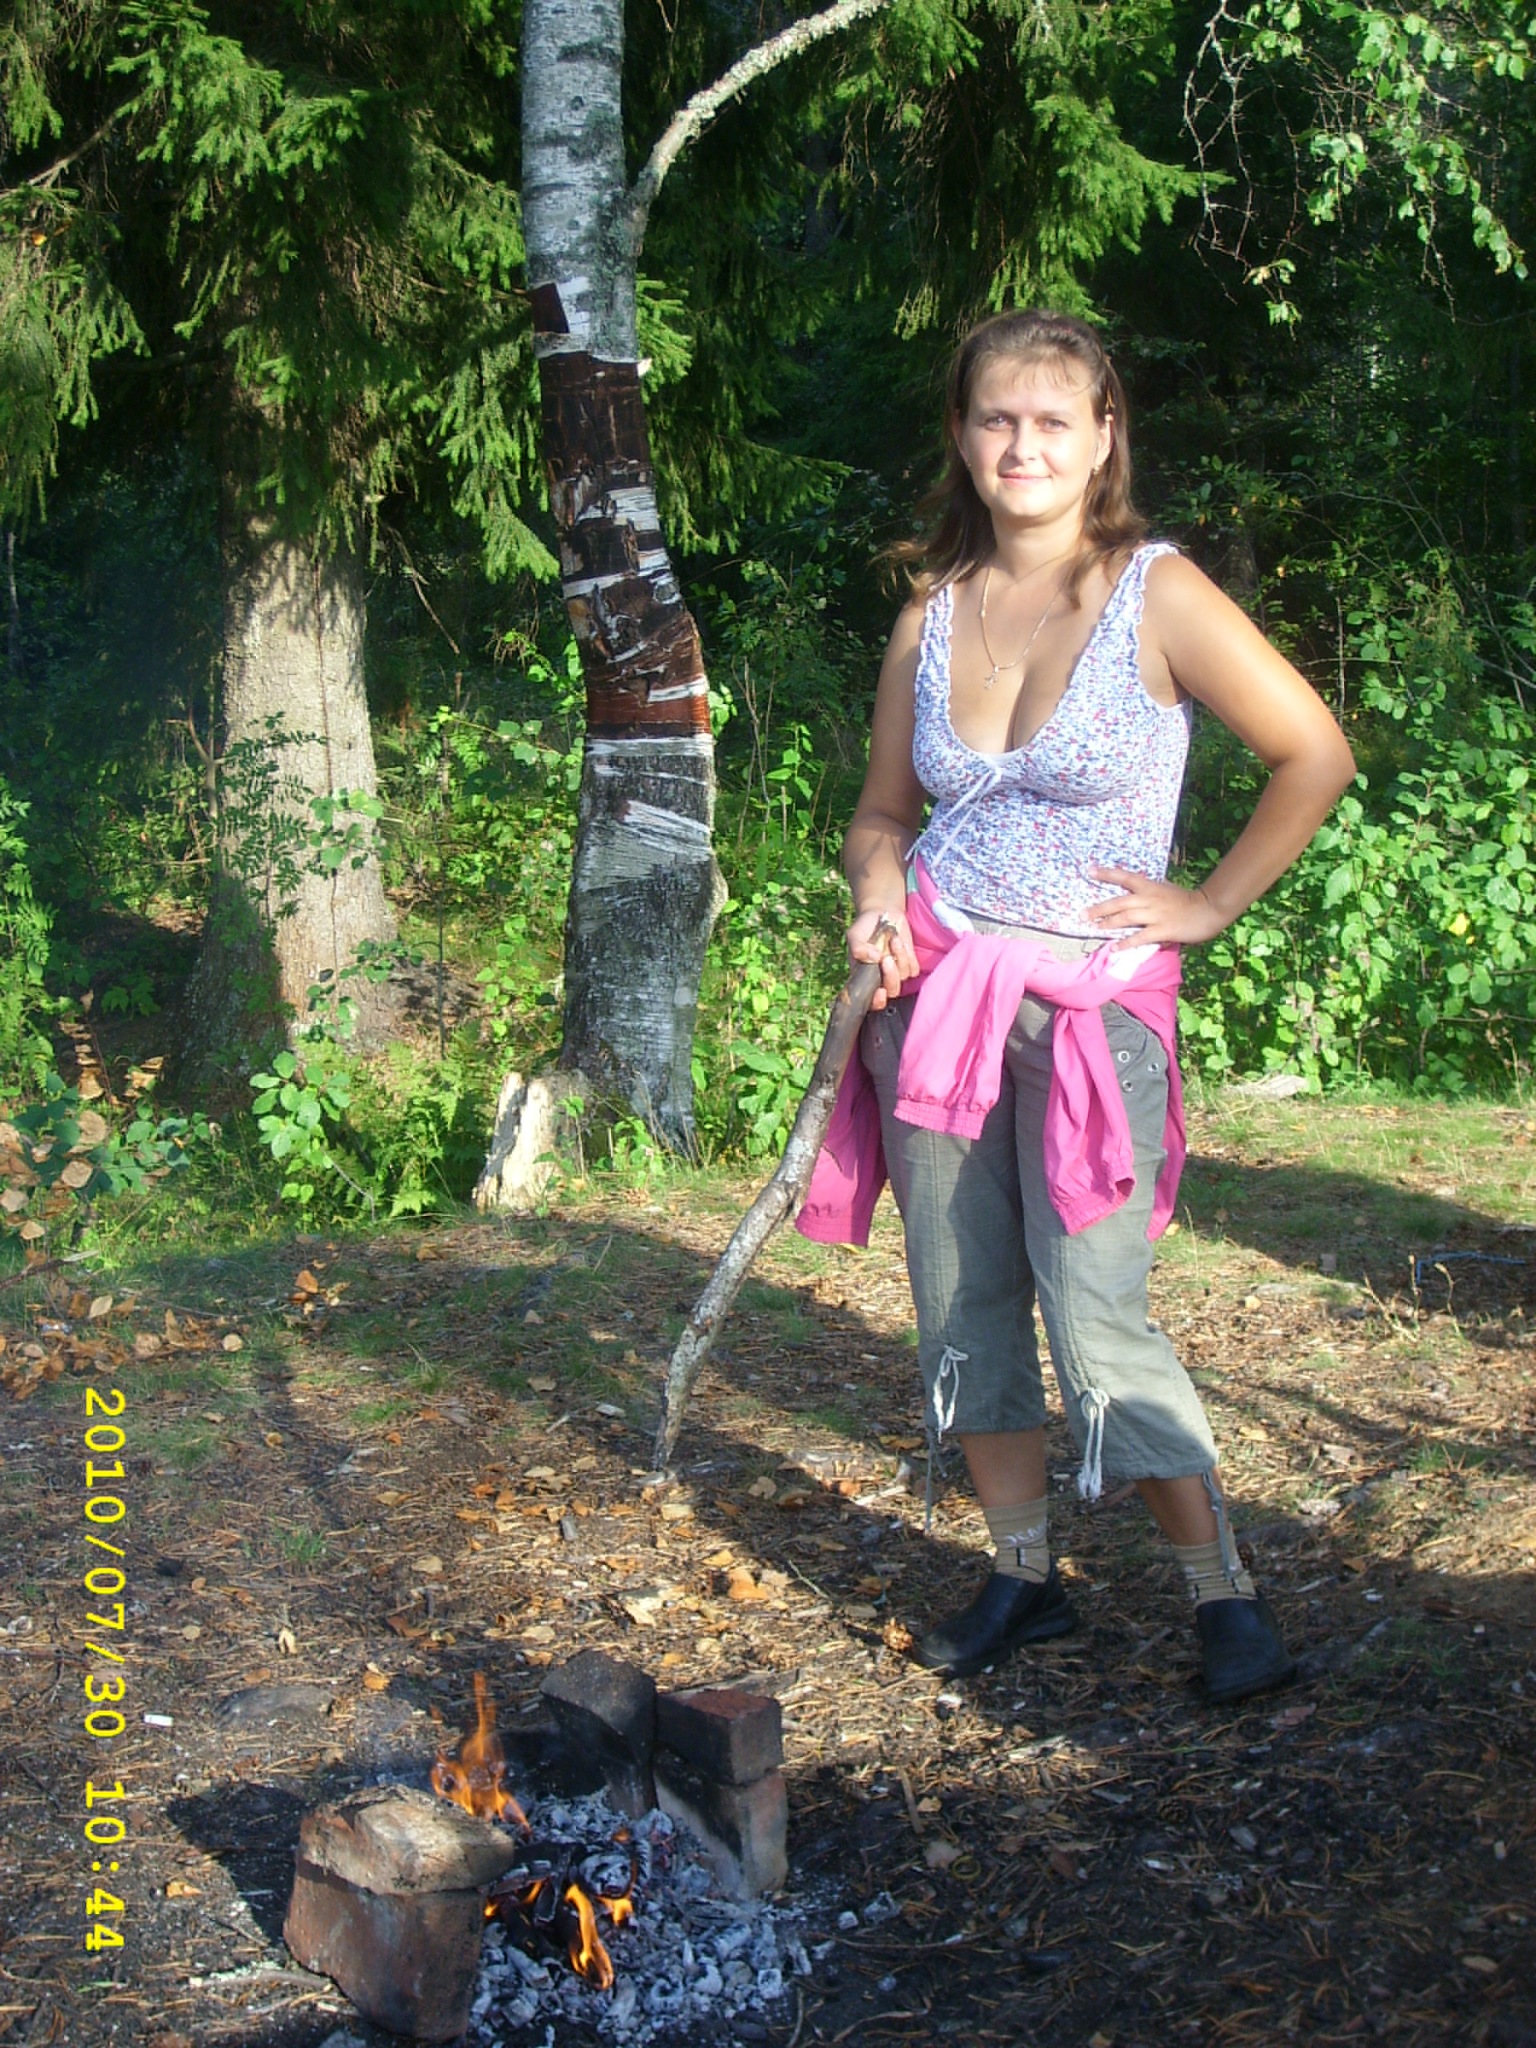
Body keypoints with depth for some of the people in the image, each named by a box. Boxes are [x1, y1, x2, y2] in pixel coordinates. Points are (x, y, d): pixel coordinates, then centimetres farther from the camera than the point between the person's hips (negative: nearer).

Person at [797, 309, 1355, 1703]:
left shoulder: (1158, 596, -7)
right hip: (936, 992, 5)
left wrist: (1209, 907, -5)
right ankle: (1022, 1575, 24)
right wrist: (879, 904, -3)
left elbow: (1315, 756, -4)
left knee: (1099, 1324, -8)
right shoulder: (932, 616, 6)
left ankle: (1226, 1596, 9)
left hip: (1092, 1002, -4)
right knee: (963, 1305, 8)